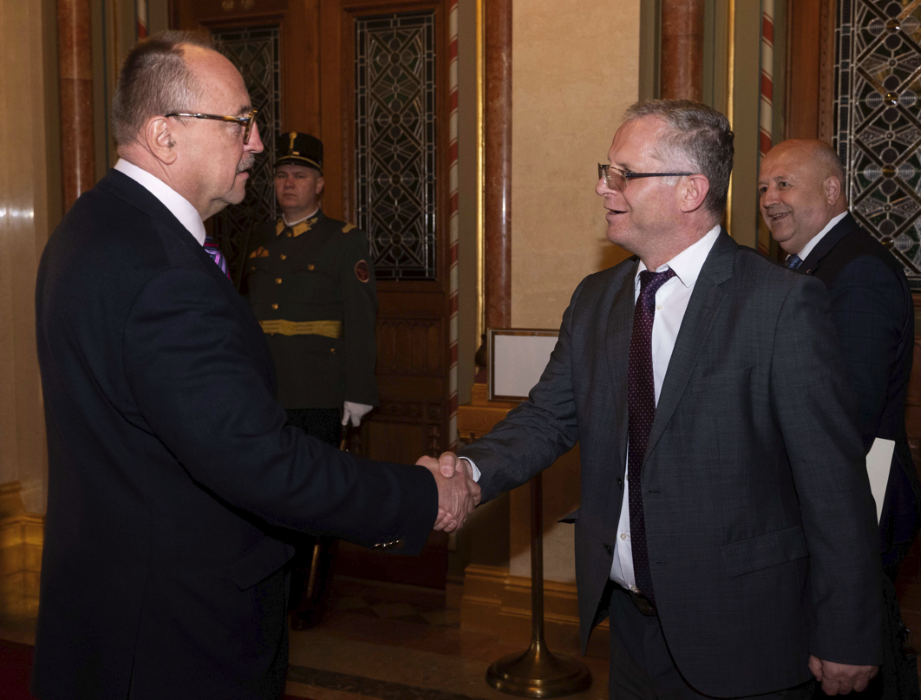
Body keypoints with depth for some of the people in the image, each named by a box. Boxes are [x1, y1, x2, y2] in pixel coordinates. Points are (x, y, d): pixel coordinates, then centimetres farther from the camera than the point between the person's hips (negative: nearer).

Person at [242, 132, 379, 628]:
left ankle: (310, 598, 17)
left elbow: (361, 323, -5)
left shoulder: (345, 242, -1)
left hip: (318, 399, -4)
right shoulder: (259, 240, 15)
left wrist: (358, 393, -10)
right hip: (262, 394, 5)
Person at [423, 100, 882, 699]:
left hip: (740, 633, -5)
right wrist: (472, 469, -16)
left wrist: (847, 641, -11)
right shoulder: (595, 300, 5)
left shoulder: (783, 303, -15)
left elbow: (835, 485, -14)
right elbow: (550, 416, 4)